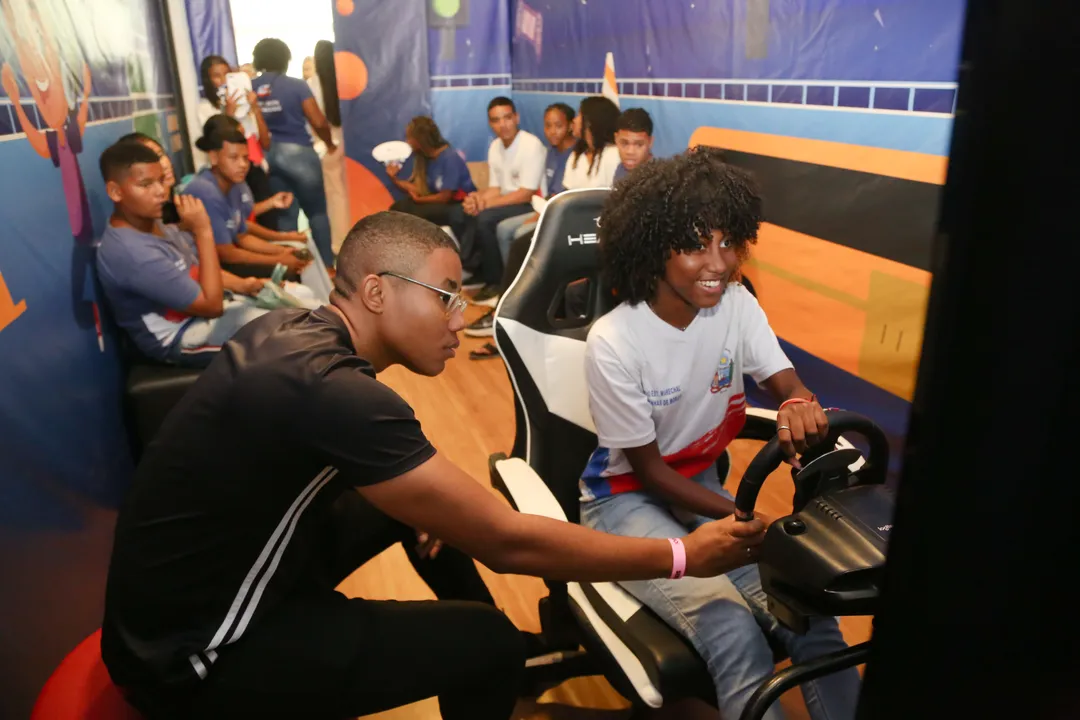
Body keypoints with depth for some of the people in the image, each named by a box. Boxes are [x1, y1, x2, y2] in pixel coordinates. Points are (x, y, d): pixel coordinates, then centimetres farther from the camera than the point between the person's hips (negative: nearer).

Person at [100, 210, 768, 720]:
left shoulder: (295, 328, -3)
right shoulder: (328, 387, -31)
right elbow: (507, 542, -28)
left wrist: (426, 493, 1)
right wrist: (684, 555, -19)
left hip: (234, 566, 9)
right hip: (193, 653, -9)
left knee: (431, 500, 10)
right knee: (489, 643, -16)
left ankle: (492, 665, 26)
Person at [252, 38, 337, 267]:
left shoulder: (249, 89, 4)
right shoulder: (296, 85, -6)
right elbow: (318, 122, -9)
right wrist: (329, 143, 8)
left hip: (267, 156, 4)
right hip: (298, 153, -4)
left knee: (285, 215, 11)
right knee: (317, 212, 6)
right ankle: (327, 266, 8)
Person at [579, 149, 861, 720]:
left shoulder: (737, 305, -8)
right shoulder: (614, 343, -24)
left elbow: (787, 383, -11)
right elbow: (649, 470, -17)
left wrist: (800, 407, -36)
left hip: (702, 483, 5)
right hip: (626, 498, -5)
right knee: (729, 625, -27)